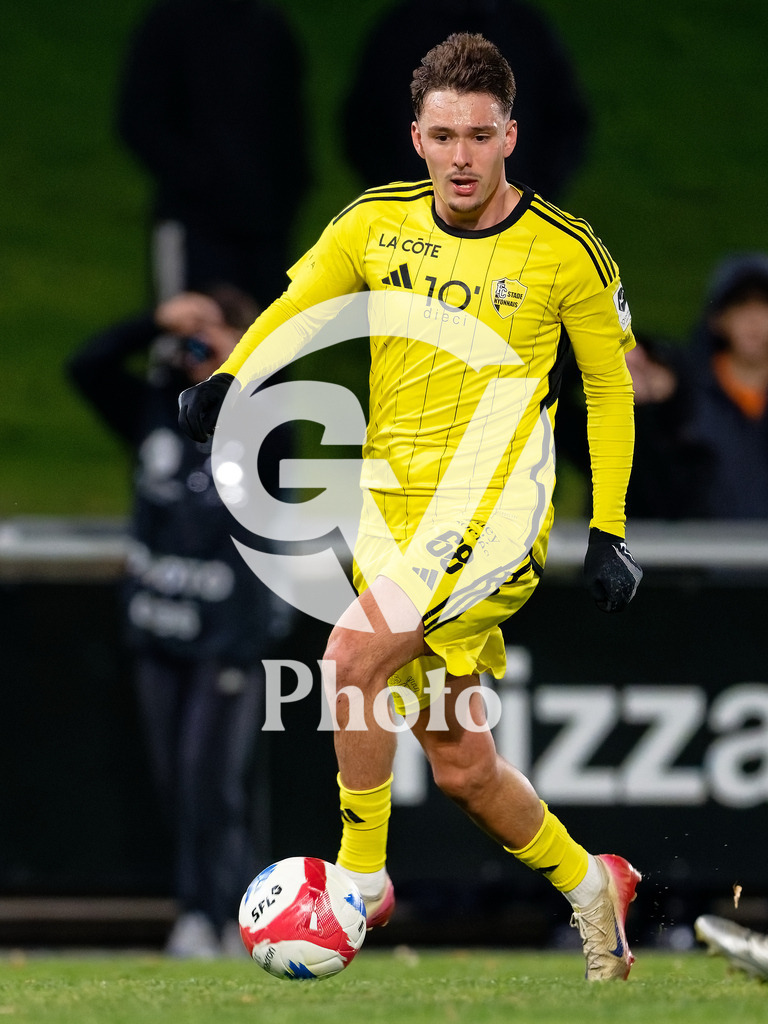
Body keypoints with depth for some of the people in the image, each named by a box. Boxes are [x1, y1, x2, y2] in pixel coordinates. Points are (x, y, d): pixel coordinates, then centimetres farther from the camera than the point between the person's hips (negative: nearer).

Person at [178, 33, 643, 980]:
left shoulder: (565, 253, -4)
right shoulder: (377, 223, 4)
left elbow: (609, 387, 6)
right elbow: (297, 307, 5)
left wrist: (609, 533, 3)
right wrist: (229, 381, -16)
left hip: (492, 505, -5)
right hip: (392, 502, 5)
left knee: (353, 655, -26)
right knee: (460, 766, 7)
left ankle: (361, 882, -11)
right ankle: (589, 885, 32)